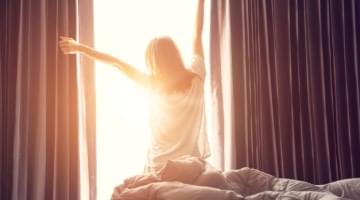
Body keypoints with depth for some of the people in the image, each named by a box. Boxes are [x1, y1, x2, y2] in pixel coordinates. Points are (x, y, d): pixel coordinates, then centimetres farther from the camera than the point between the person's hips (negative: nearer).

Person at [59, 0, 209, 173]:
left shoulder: (155, 85, -10)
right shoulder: (196, 77, -6)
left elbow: (117, 63, -1)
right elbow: (197, 37, 7)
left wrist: (80, 48, 8)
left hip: (160, 166, -1)